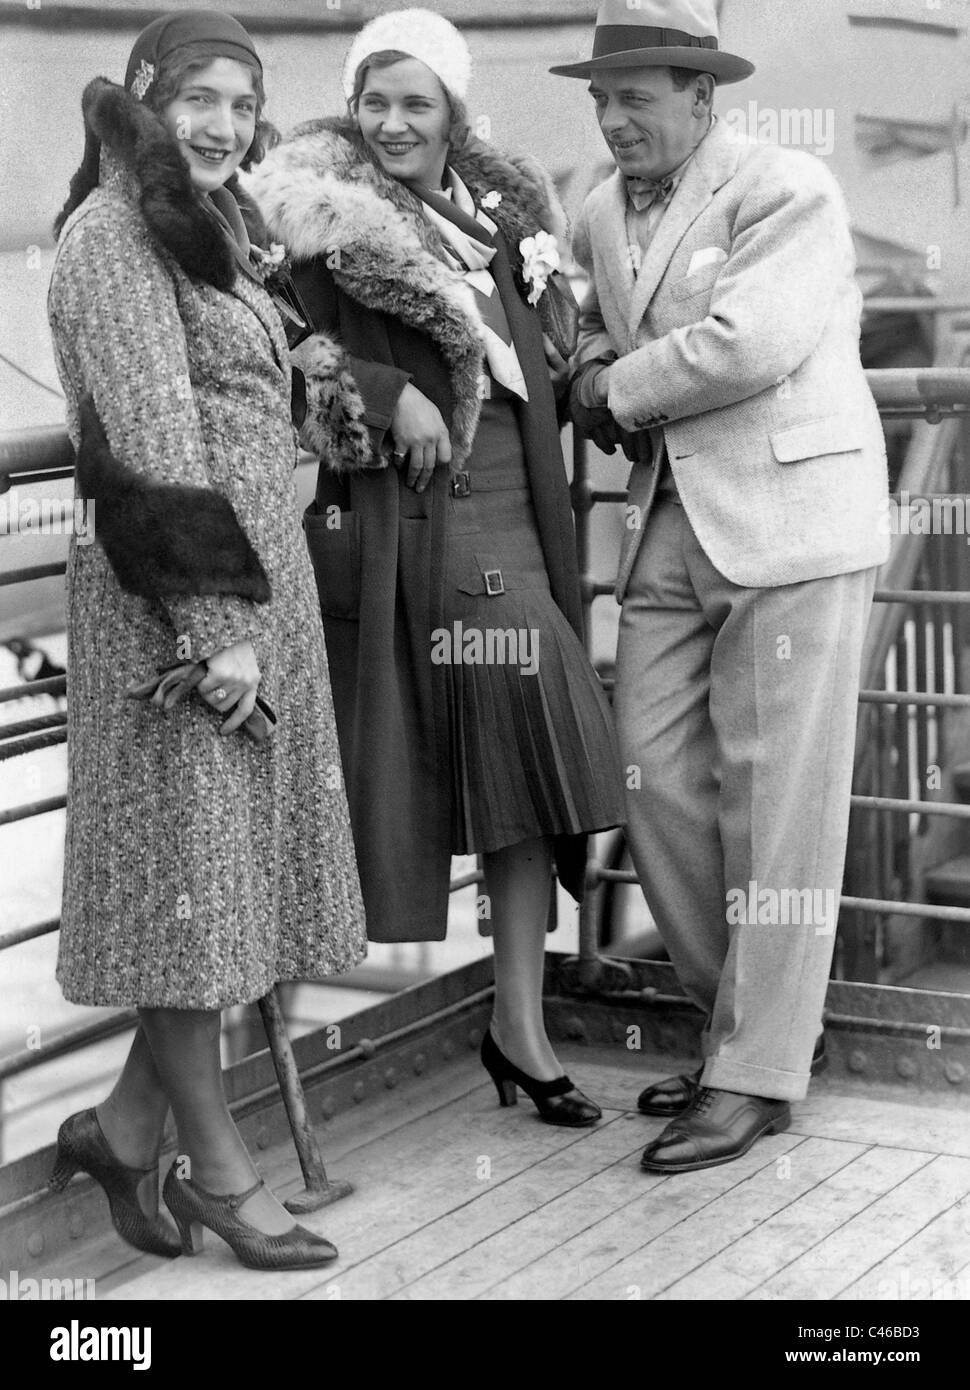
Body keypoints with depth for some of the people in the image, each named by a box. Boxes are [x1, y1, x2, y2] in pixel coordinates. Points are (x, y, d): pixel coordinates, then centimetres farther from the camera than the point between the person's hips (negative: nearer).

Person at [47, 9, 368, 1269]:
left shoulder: (210, 227, 18)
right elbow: (154, 446, -17)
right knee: (191, 871, 0)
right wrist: (213, 628, -20)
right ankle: (219, 1169, 11)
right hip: (177, 598, -9)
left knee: (236, 868, 10)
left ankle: (126, 1127, 21)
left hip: (258, 579, 9)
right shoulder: (114, 233, -10)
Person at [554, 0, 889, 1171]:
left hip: (790, 517, -7)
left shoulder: (788, 192, -8)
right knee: (657, 776, 5)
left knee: (773, 802, -3)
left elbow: (749, 343, -21)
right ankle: (744, 1016, 22)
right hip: (671, 525, 7)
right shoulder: (602, 215, 14)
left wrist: (620, 389, -7)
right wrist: (595, 367, 8)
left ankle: (759, 1074, 5)